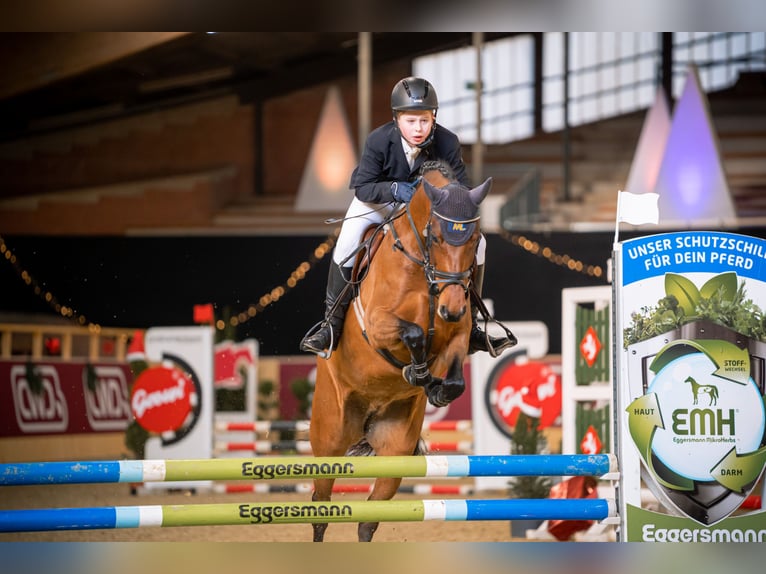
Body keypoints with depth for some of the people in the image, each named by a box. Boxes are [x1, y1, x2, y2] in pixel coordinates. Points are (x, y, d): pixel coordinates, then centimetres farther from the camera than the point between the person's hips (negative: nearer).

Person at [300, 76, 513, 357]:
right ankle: (331, 325, -13)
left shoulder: (447, 142, -23)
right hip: (378, 201, -2)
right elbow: (362, 188, -24)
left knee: (476, 241, -13)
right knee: (347, 243, -28)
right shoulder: (379, 140, -28)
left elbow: (462, 189, -16)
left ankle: (468, 326, 0)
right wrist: (393, 189, -43)